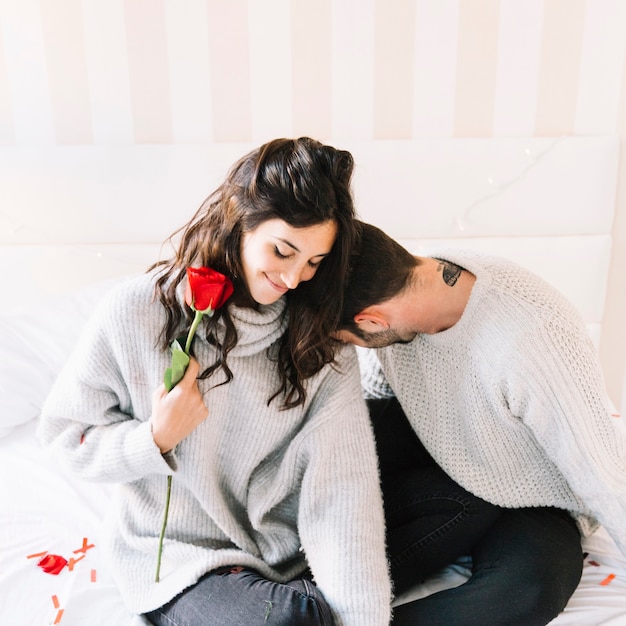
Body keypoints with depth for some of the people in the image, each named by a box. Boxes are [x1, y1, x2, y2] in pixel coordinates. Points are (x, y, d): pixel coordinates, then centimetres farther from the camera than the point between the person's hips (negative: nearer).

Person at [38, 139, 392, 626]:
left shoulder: (321, 334, -9)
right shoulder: (136, 313, -14)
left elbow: (341, 484, -16)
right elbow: (67, 434, -3)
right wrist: (157, 438, -21)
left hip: (296, 552, 3)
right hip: (182, 556, -2)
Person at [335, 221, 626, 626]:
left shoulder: (534, 343, -37)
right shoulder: (392, 290, -19)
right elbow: (370, 393, -4)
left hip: (532, 503, -4)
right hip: (440, 452, 4)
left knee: (531, 584, -35)